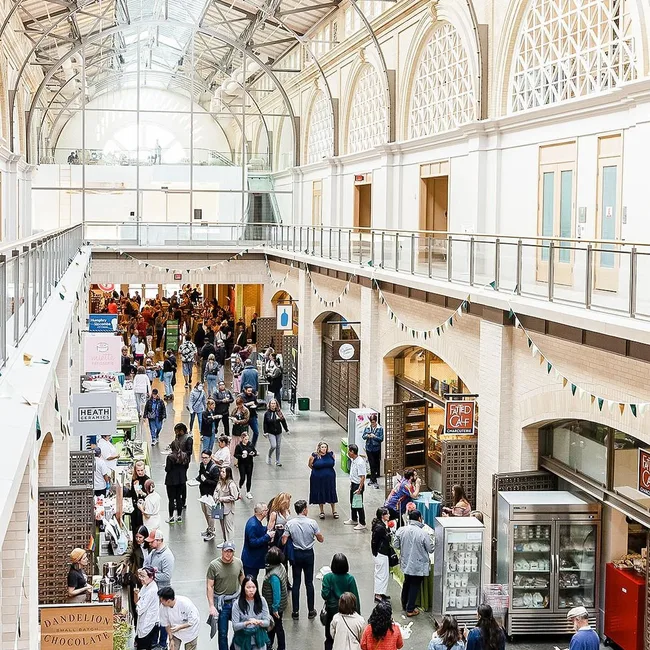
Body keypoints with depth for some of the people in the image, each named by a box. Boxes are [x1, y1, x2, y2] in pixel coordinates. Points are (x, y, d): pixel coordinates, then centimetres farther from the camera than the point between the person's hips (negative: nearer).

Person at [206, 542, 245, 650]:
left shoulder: (238, 563, -3)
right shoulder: (214, 565, -13)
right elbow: (209, 586, -11)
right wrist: (211, 606, -16)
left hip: (236, 600, 3)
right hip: (221, 603, -3)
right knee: (222, 633, 5)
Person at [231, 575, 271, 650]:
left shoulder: (262, 601, -4)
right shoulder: (237, 604, -11)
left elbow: (267, 622, -3)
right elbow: (235, 626, -12)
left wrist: (259, 622, -24)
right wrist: (247, 623, -29)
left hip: (259, 640, 1)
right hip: (243, 641, -1)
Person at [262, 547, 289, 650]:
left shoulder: (274, 575, -34)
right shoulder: (281, 566, -6)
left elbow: (276, 593, -29)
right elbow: (286, 582, 7)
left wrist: (275, 608, -18)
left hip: (276, 606, -9)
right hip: (281, 604, 9)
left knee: (277, 626, 11)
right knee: (272, 624, 25)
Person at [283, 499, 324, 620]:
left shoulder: (290, 524, -12)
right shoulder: (312, 523, -14)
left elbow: (284, 541, -10)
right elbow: (321, 539, -6)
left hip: (296, 554, 1)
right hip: (309, 554, -1)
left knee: (296, 583, 8)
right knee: (309, 583, 10)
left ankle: (295, 612, 10)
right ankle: (311, 611, 15)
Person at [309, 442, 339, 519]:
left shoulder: (330, 454, -5)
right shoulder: (314, 456, -11)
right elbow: (310, 465, 3)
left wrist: (328, 471, 11)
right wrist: (317, 471, 7)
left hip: (329, 478, 1)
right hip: (318, 479, -1)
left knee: (331, 494, 7)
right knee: (320, 495, 7)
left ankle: (334, 511, 20)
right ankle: (322, 512, 21)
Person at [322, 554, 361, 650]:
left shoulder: (327, 577, -14)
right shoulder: (350, 578, -12)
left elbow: (325, 595, -16)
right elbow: (355, 598, -8)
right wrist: (358, 613, 2)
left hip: (332, 611, 0)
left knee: (329, 639, 12)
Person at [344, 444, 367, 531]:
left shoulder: (360, 462, -26)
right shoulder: (353, 460, 4)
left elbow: (362, 477, -26)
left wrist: (359, 489, -26)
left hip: (358, 485, -10)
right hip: (353, 484, 10)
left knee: (358, 505, -3)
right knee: (352, 503, 22)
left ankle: (362, 524, 7)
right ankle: (353, 520, 39)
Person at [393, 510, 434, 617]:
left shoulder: (401, 530, -10)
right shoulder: (423, 533, -23)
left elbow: (396, 545, 0)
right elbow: (431, 549, -14)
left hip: (406, 563, 5)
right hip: (419, 565, -5)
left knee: (406, 583, 24)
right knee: (415, 586, 9)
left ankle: (404, 604, 40)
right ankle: (410, 609, 16)